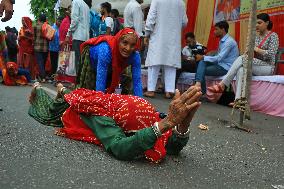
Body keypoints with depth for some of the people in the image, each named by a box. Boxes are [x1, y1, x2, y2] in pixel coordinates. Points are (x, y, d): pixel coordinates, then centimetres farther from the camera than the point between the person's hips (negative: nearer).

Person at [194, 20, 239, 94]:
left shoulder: (229, 41, -16)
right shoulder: (222, 41, 14)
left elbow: (219, 58, -22)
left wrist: (203, 57, -16)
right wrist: (203, 57, 1)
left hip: (226, 68, -9)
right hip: (220, 64, 9)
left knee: (203, 71, -14)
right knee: (202, 62, -10)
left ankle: (202, 92, -5)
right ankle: (198, 83, -22)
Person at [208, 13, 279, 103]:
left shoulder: (273, 35, -2)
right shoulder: (257, 36, 17)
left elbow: (272, 54, -13)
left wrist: (256, 49, -17)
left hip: (268, 67, -5)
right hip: (256, 66, 6)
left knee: (241, 58, -30)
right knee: (241, 70, -31)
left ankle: (222, 85, -34)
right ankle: (238, 100, -44)